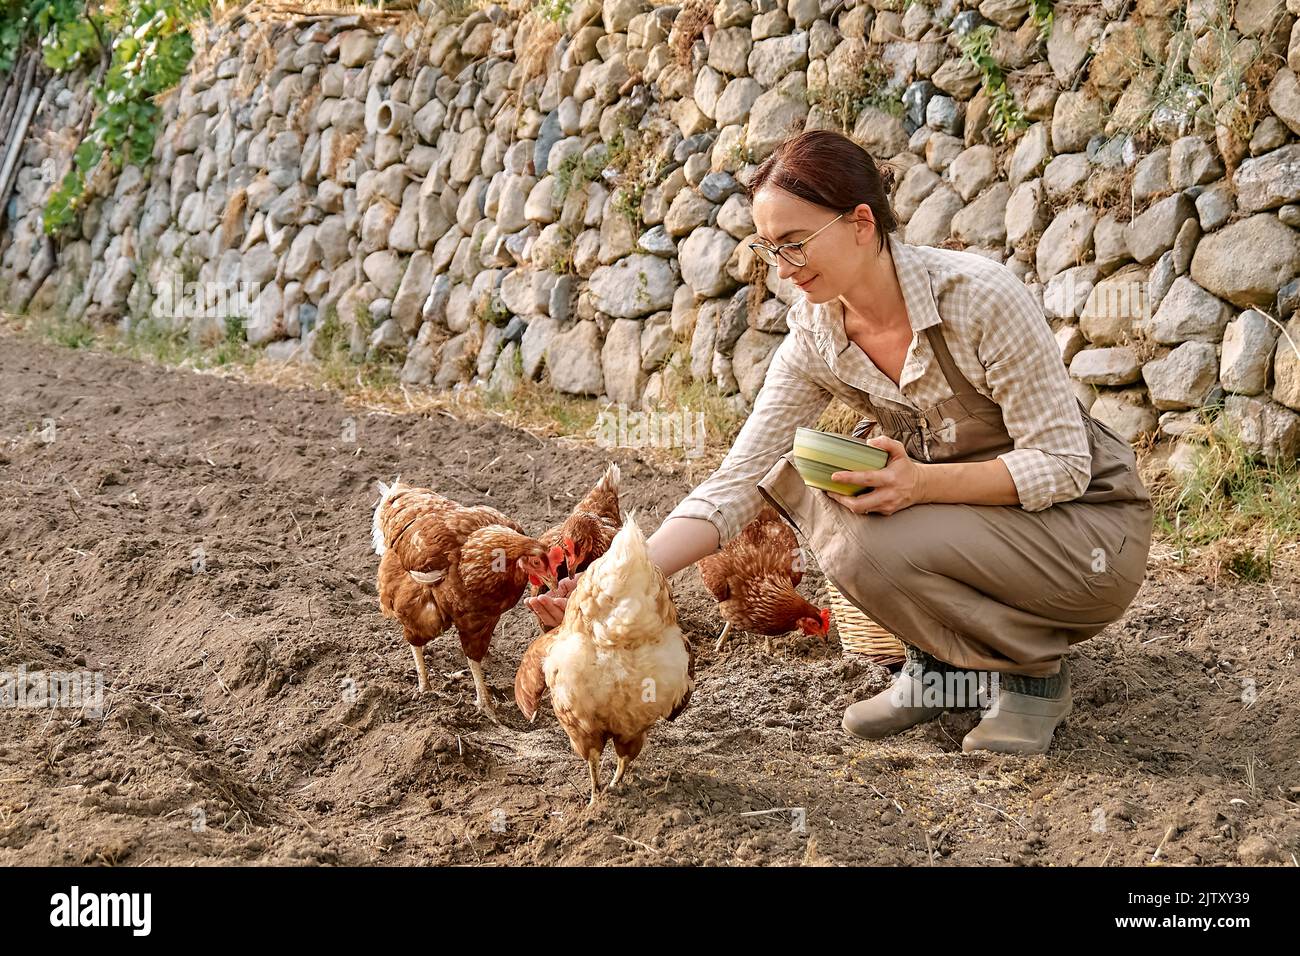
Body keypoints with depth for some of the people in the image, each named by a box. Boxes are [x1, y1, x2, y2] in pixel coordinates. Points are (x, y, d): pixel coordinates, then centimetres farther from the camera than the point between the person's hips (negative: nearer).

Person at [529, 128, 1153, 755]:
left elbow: (1063, 464, -21)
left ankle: (1034, 672, -4)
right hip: (963, 511, 6)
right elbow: (736, 483, -11)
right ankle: (943, 662, 1)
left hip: (1089, 522, -6)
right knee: (790, 475, -12)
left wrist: (922, 481, -34)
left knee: (870, 548, -29)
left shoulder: (980, 298, -25)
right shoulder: (815, 340, -8)